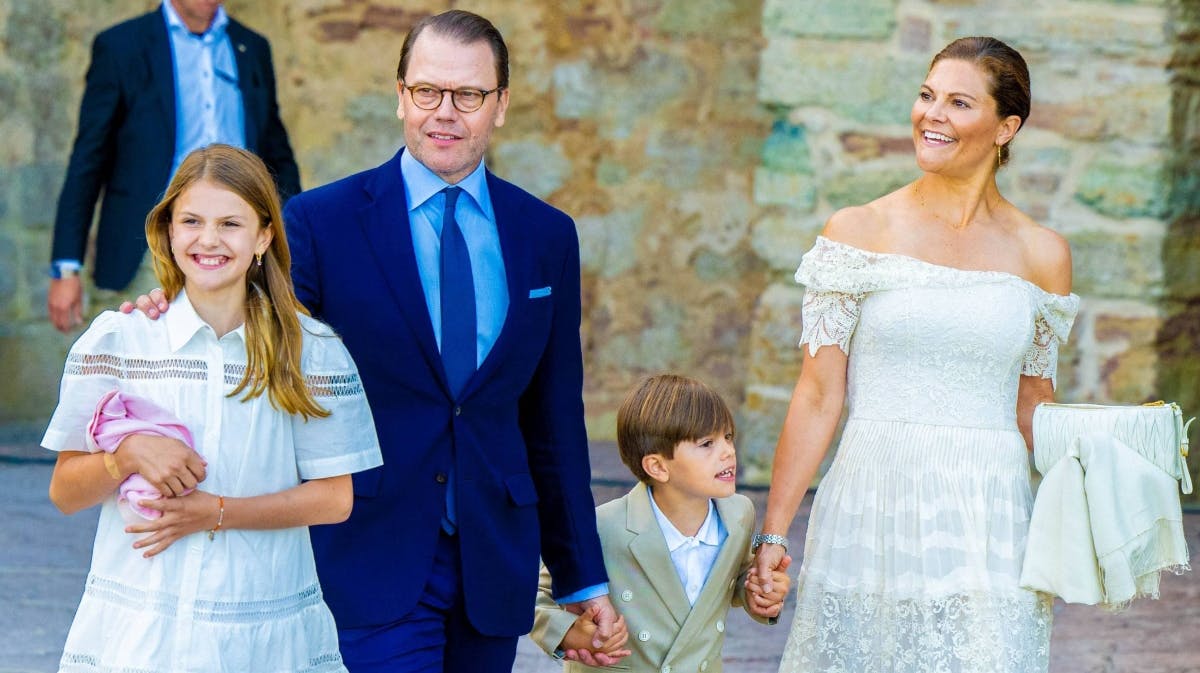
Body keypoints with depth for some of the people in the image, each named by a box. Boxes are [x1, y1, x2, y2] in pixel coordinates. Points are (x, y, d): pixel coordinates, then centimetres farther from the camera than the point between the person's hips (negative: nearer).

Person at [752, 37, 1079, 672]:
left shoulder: (1041, 254, 6)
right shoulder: (858, 232, 1)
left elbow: (1033, 408, 14)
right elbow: (818, 397, 0)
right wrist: (772, 534, -3)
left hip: (989, 521, 1)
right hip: (870, 517, -1)